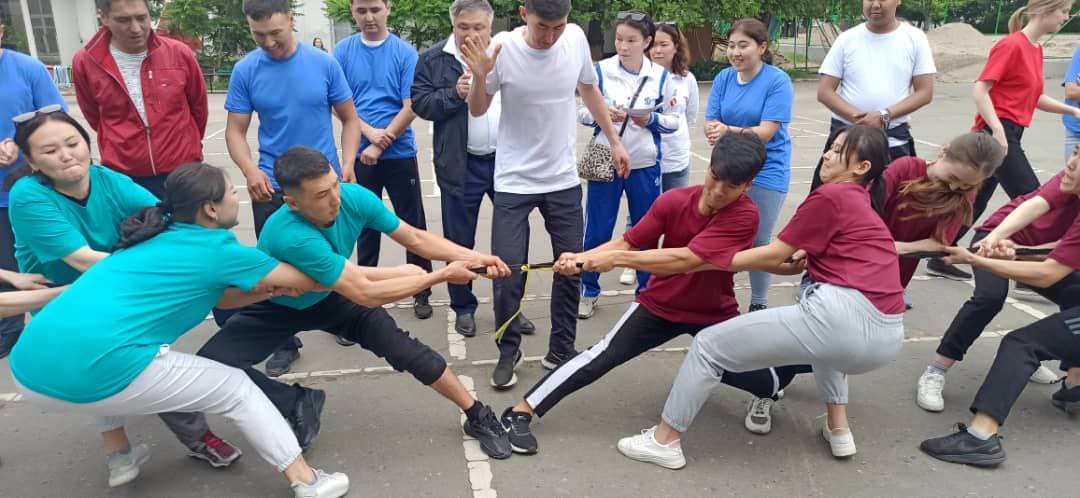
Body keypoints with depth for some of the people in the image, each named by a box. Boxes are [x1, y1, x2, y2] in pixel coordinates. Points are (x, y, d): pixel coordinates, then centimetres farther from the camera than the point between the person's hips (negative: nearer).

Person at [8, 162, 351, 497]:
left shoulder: (159, 238, 22)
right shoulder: (215, 248, 2)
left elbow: (217, 296, 30)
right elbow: (305, 280, 9)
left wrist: (273, 286, 18)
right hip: (94, 372, -8)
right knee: (236, 388, 10)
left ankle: (120, 457, 41)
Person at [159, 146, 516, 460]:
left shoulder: (355, 197, -26)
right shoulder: (290, 236, -43)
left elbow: (415, 238, -12)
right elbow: (367, 294, -40)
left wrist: (472, 257, -25)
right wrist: (441, 275, -34)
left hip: (329, 298, 3)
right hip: (273, 308, -3)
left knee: (401, 347, -14)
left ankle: (478, 416, 0)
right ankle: (298, 403, -4)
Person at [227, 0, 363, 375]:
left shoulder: (324, 63, -7)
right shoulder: (245, 71, -6)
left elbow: (349, 119, 0)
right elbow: (235, 131, -2)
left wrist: (348, 164, -14)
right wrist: (250, 171, -21)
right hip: (272, 186, 1)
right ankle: (285, 341, 24)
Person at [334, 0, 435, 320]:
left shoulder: (405, 53, -4)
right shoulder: (342, 51, 1)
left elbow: (410, 107, -9)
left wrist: (380, 144, -14)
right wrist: (368, 131, -14)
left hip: (400, 154, -1)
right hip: (360, 155, 2)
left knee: (413, 224, 4)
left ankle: (422, 292, 17)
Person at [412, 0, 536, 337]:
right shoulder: (433, 60, -1)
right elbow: (420, 103, -4)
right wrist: (454, 93, -19)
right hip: (461, 165, -2)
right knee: (459, 241, 8)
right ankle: (463, 307, 25)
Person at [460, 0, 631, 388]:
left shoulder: (576, 38, -8)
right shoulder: (502, 47, -16)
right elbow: (477, 112, -3)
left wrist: (614, 141, 14)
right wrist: (480, 78, -24)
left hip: (564, 179, 3)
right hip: (514, 182, -3)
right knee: (507, 274, -3)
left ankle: (560, 351, 27)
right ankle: (508, 352, 21)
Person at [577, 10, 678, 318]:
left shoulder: (660, 76, -1)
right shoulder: (600, 71, -5)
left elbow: (673, 121, 3)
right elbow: (581, 113, 0)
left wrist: (651, 119, -16)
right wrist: (601, 114, -20)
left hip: (645, 166, 1)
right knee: (597, 232, 4)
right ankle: (588, 292, 22)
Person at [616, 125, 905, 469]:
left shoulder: (831, 196, -1)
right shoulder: (862, 204, 25)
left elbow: (773, 256, 1)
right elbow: (801, 263, 25)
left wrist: (702, 263, 8)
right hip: (886, 336, 10)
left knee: (709, 344, 3)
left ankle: (663, 441, 16)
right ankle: (839, 430, 33)